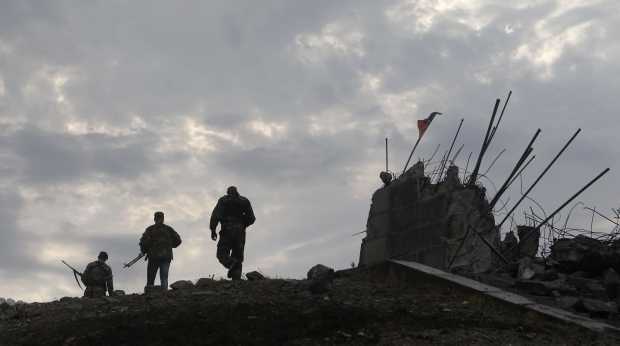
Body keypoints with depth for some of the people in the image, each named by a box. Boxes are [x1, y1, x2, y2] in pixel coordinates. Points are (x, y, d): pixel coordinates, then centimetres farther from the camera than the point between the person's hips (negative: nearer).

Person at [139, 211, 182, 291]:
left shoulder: (150, 229, 1)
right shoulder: (168, 229, 10)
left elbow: (144, 242, -9)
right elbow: (178, 240, 10)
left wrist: (144, 251, 9)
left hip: (154, 257, -2)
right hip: (166, 257, 2)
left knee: (150, 279, 7)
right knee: (164, 277, -1)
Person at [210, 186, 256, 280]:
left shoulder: (223, 200, 7)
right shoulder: (245, 201, 17)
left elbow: (216, 216, -6)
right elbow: (251, 218, 13)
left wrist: (213, 230, -3)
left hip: (227, 229, -4)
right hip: (240, 231, 4)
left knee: (222, 253, -4)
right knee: (238, 256, 6)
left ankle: (231, 263, -37)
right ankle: (237, 279, -11)